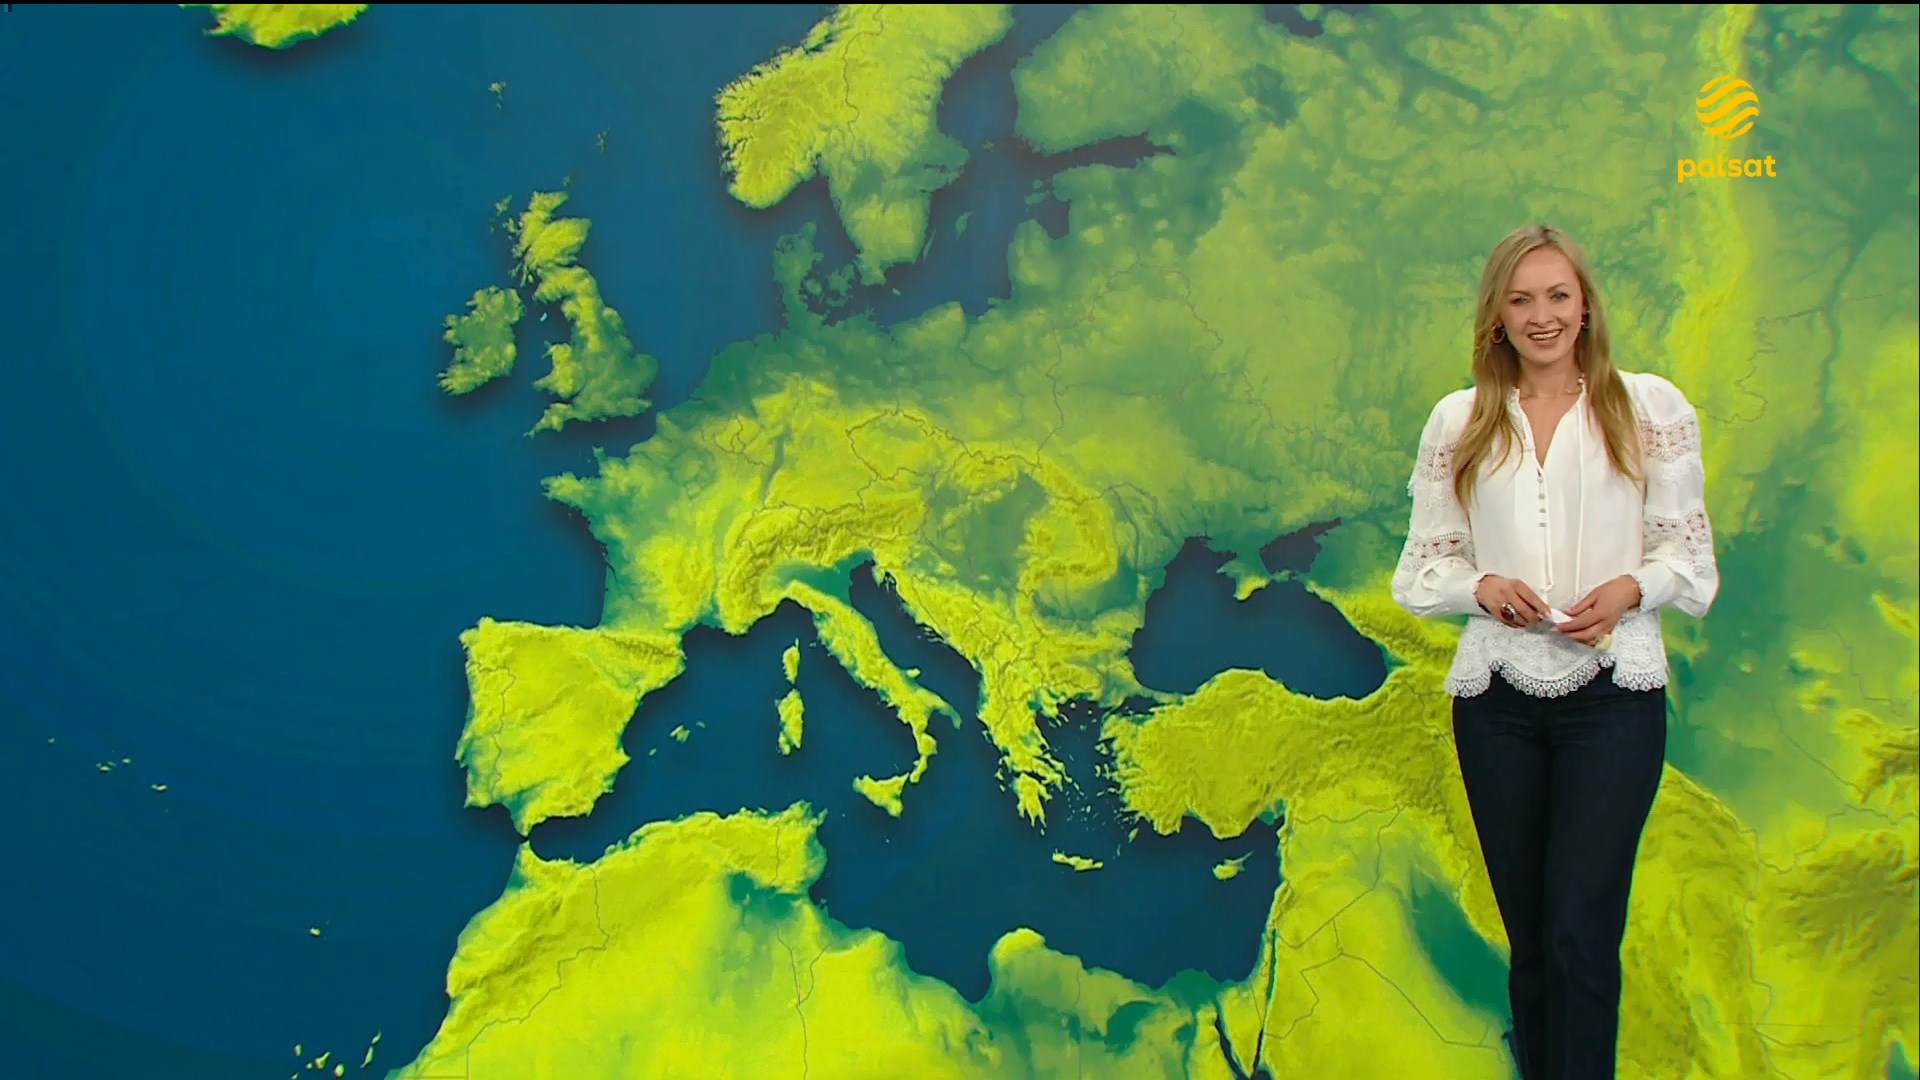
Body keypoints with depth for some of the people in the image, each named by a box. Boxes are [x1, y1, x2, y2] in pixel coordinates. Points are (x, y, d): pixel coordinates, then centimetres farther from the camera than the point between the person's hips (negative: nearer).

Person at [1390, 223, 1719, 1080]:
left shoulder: (1649, 407, 5)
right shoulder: (1457, 421, 9)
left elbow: (1689, 552, 6)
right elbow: (1421, 569, 9)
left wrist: (1630, 588, -15)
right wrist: (1483, 587, -12)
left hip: (1613, 695, -2)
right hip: (1496, 698, 2)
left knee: (1579, 935, -11)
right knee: (1528, 937, 8)